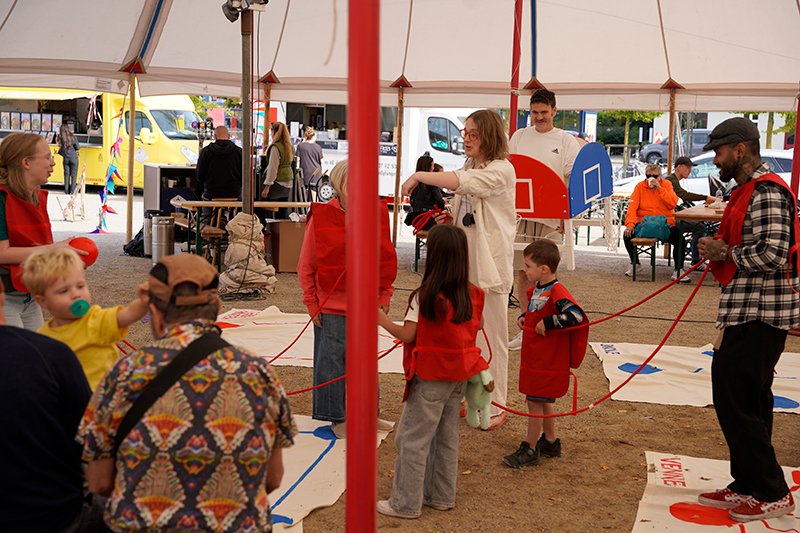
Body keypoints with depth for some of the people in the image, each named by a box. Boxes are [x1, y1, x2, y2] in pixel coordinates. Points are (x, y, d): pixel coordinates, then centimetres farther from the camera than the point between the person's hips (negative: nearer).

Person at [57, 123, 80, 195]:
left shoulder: (60, 138, -6)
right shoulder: (72, 137, -10)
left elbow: (60, 148, -3)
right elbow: (78, 147, -4)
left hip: (66, 158, 2)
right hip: (73, 158, -2)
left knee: (66, 175, 11)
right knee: (74, 175, 5)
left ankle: (66, 190, 12)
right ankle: (72, 191, 1)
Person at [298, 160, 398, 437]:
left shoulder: (377, 215, 1)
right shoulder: (321, 217, -7)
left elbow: (386, 260, 9)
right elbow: (305, 266, -2)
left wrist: (385, 297, 6)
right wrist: (312, 303, -3)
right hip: (331, 307, -3)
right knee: (332, 361, 5)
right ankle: (338, 418, 18)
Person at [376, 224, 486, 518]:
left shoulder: (424, 297, -19)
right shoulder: (472, 294, -2)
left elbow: (407, 335, -14)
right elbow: (476, 326, 11)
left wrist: (382, 320, -1)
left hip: (431, 377, -6)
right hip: (460, 375, 7)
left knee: (412, 438, 4)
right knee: (446, 436, 18)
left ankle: (405, 503, 10)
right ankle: (441, 495, 28)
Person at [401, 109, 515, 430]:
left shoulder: (502, 170, -11)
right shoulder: (469, 169, 16)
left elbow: (464, 183, -29)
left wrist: (419, 176, -24)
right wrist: (447, 219, 2)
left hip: (489, 264, -8)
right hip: (463, 262, 8)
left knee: (491, 338, 1)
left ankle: (495, 406, 11)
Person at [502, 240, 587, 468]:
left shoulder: (557, 293, -22)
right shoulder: (537, 289, 7)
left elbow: (576, 315, -36)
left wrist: (547, 323, -29)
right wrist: (523, 318, 7)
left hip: (548, 362, -9)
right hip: (533, 357, 9)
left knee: (535, 402, 0)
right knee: (543, 401, 20)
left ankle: (530, 450, 11)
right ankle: (551, 442, 34)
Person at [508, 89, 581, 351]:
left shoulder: (567, 142, 4)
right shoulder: (519, 136, 12)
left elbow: (572, 181, -1)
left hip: (550, 216, -3)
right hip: (520, 212, 3)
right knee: (522, 271, 5)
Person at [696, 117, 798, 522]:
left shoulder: (767, 192, -15)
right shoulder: (747, 190, 19)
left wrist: (725, 252, -11)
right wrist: (718, 249, 8)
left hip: (760, 315, -11)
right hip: (747, 314, 11)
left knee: (737, 402, -7)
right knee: (745, 403, 14)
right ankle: (748, 486, 23)